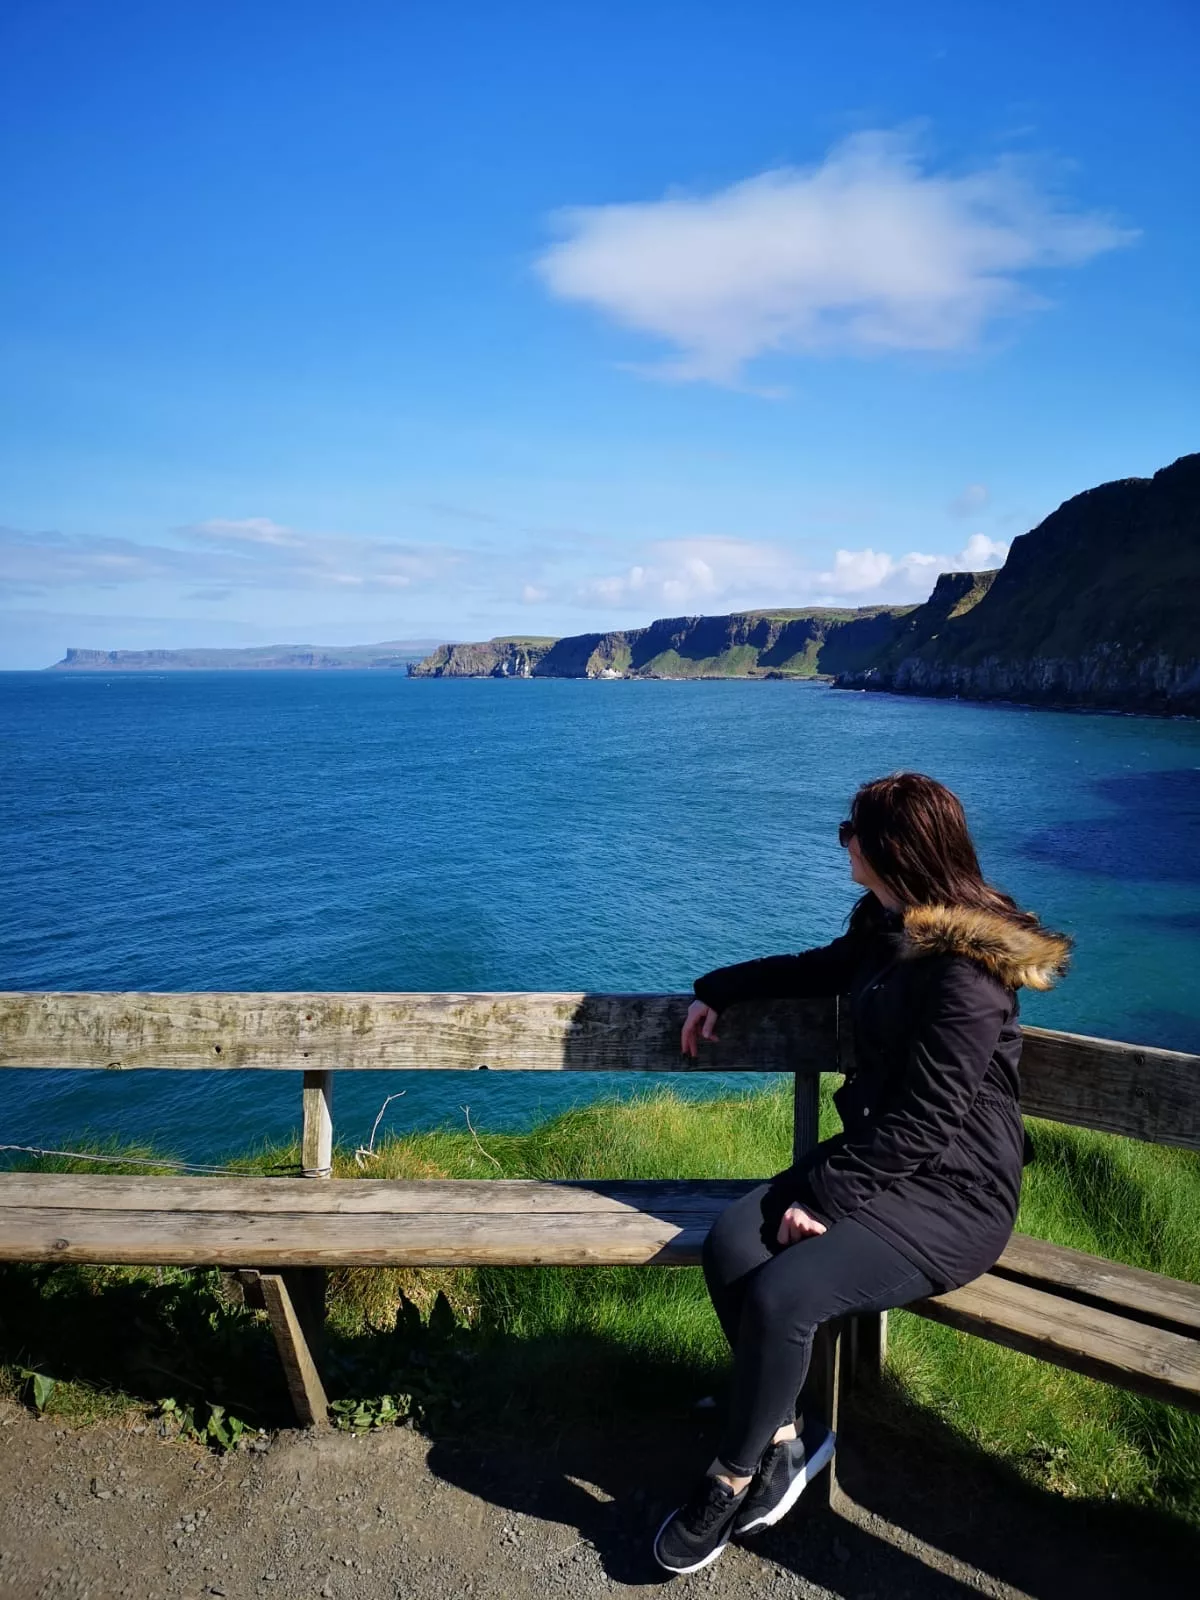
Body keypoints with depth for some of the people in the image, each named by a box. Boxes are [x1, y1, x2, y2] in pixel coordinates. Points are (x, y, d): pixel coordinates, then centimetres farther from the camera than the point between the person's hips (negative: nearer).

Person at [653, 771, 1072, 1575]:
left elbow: (924, 1126, -22)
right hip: (877, 1156, 9)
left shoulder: (967, 976, -22)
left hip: (953, 1197, -8)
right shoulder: (888, 928, 5)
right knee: (731, 1242, -13)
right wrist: (719, 989, 26)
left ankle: (733, 1480, 1)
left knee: (781, 1294, -24)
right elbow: (816, 968, 26)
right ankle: (787, 1435, 3)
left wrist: (823, 1192, -18)